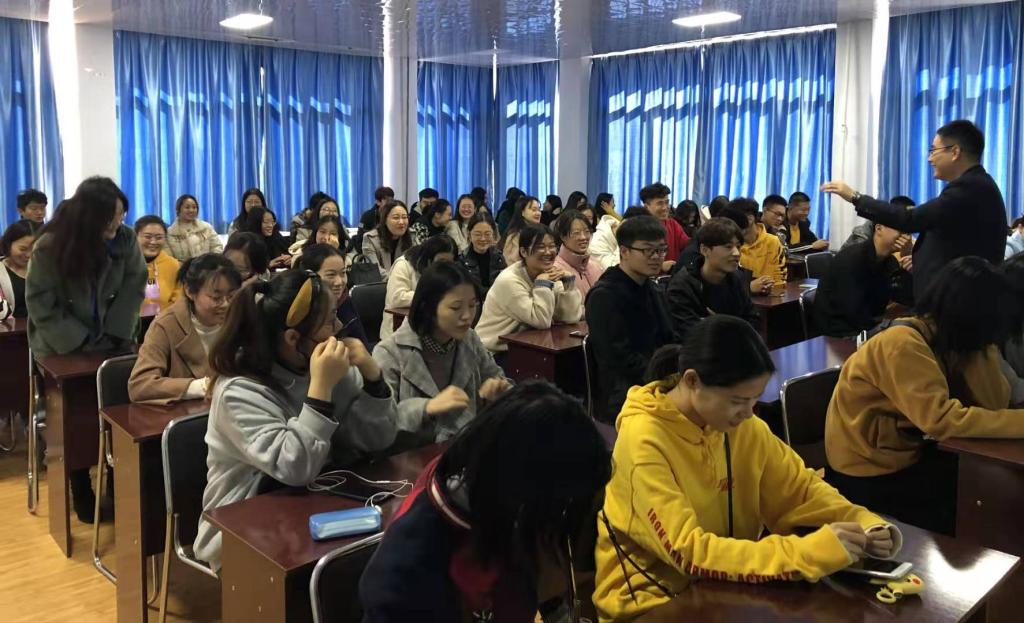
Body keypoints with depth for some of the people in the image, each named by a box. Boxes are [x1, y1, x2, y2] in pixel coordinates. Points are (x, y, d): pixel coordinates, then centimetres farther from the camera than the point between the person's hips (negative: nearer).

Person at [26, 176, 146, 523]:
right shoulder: (49, 247, -16)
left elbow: (133, 288, -5)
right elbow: (42, 307, -15)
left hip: (113, 343, 2)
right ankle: (82, 495, 15)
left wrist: (115, 334, -14)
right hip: (63, 349, -2)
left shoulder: (125, 238, -10)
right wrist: (82, 343, -20)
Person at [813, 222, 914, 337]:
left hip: (869, 326, 8)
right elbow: (854, 312, -25)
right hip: (839, 331, -8)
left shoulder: (890, 261, 5)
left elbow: (909, 300, -5)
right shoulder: (851, 258, -18)